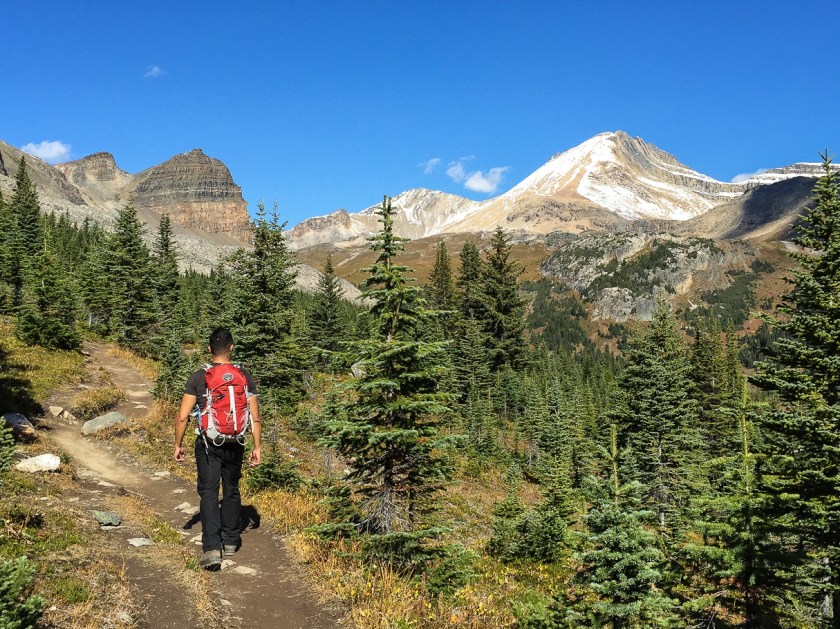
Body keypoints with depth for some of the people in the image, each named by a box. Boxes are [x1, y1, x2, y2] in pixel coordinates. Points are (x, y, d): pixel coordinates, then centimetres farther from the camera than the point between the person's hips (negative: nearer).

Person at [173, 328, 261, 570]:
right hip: (235, 444, 2)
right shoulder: (244, 376, -2)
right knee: (231, 490, 18)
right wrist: (257, 447, 6)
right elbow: (255, 417, -2)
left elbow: (183, 417, -7)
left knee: (209, 493, 0)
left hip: (207, 443, -2)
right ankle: (230, 541, 30)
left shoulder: (198, 377, -6)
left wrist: (178, 444, 5)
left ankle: (212, 548, -13)